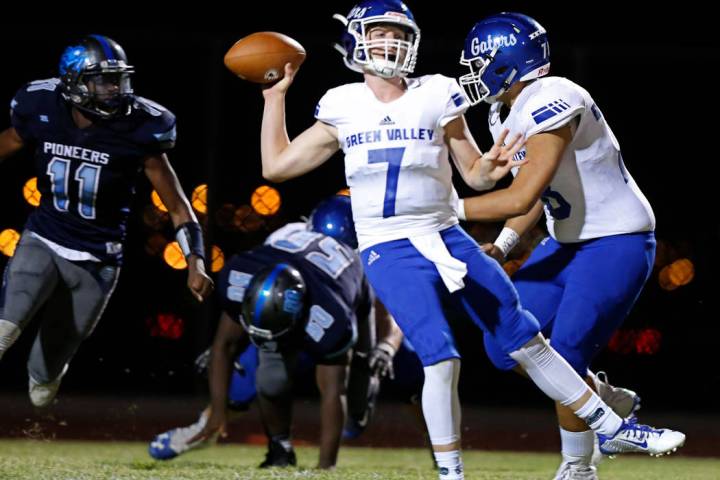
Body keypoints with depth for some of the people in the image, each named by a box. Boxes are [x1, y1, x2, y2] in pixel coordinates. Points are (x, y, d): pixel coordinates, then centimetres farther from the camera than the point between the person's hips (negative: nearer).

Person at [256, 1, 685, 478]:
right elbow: (277, 165, 9)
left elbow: (473, 174, 7)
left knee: (528, 340, 7)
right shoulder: (343, 108, 3)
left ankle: (612, 428, 19)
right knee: (441, 358, -20)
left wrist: (489, 169, -15)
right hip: (391, 252, -2)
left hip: (447, 238, 2)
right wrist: (275, 96, 9)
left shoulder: (436, 96, 1)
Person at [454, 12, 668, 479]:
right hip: (567, 243, 9)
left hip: (616, 244, -9)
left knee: (564, 359, -13)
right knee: (506, 344, 2)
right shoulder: (505, 114, 5)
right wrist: (501, 247, 1)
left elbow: (521, 197, -30)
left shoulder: (552, 104, -25)